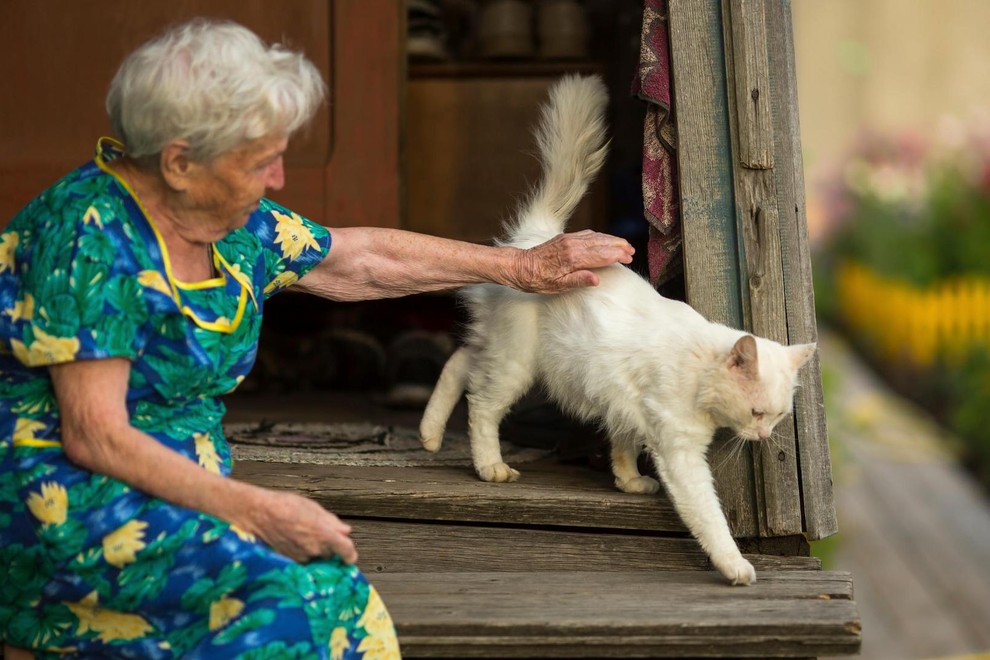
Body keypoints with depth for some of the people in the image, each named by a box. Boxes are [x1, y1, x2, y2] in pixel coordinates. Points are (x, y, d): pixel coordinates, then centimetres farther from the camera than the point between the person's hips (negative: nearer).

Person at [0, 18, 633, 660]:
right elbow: (94, 436, -20)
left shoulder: (233, 223, 6)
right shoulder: (91, 232, -17)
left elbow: (363, 259, 20)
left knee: (337, 592, -18)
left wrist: (522, 265, 24)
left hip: (184, 488, 7)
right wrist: (256, 510, -23)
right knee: (304, 586, -25)